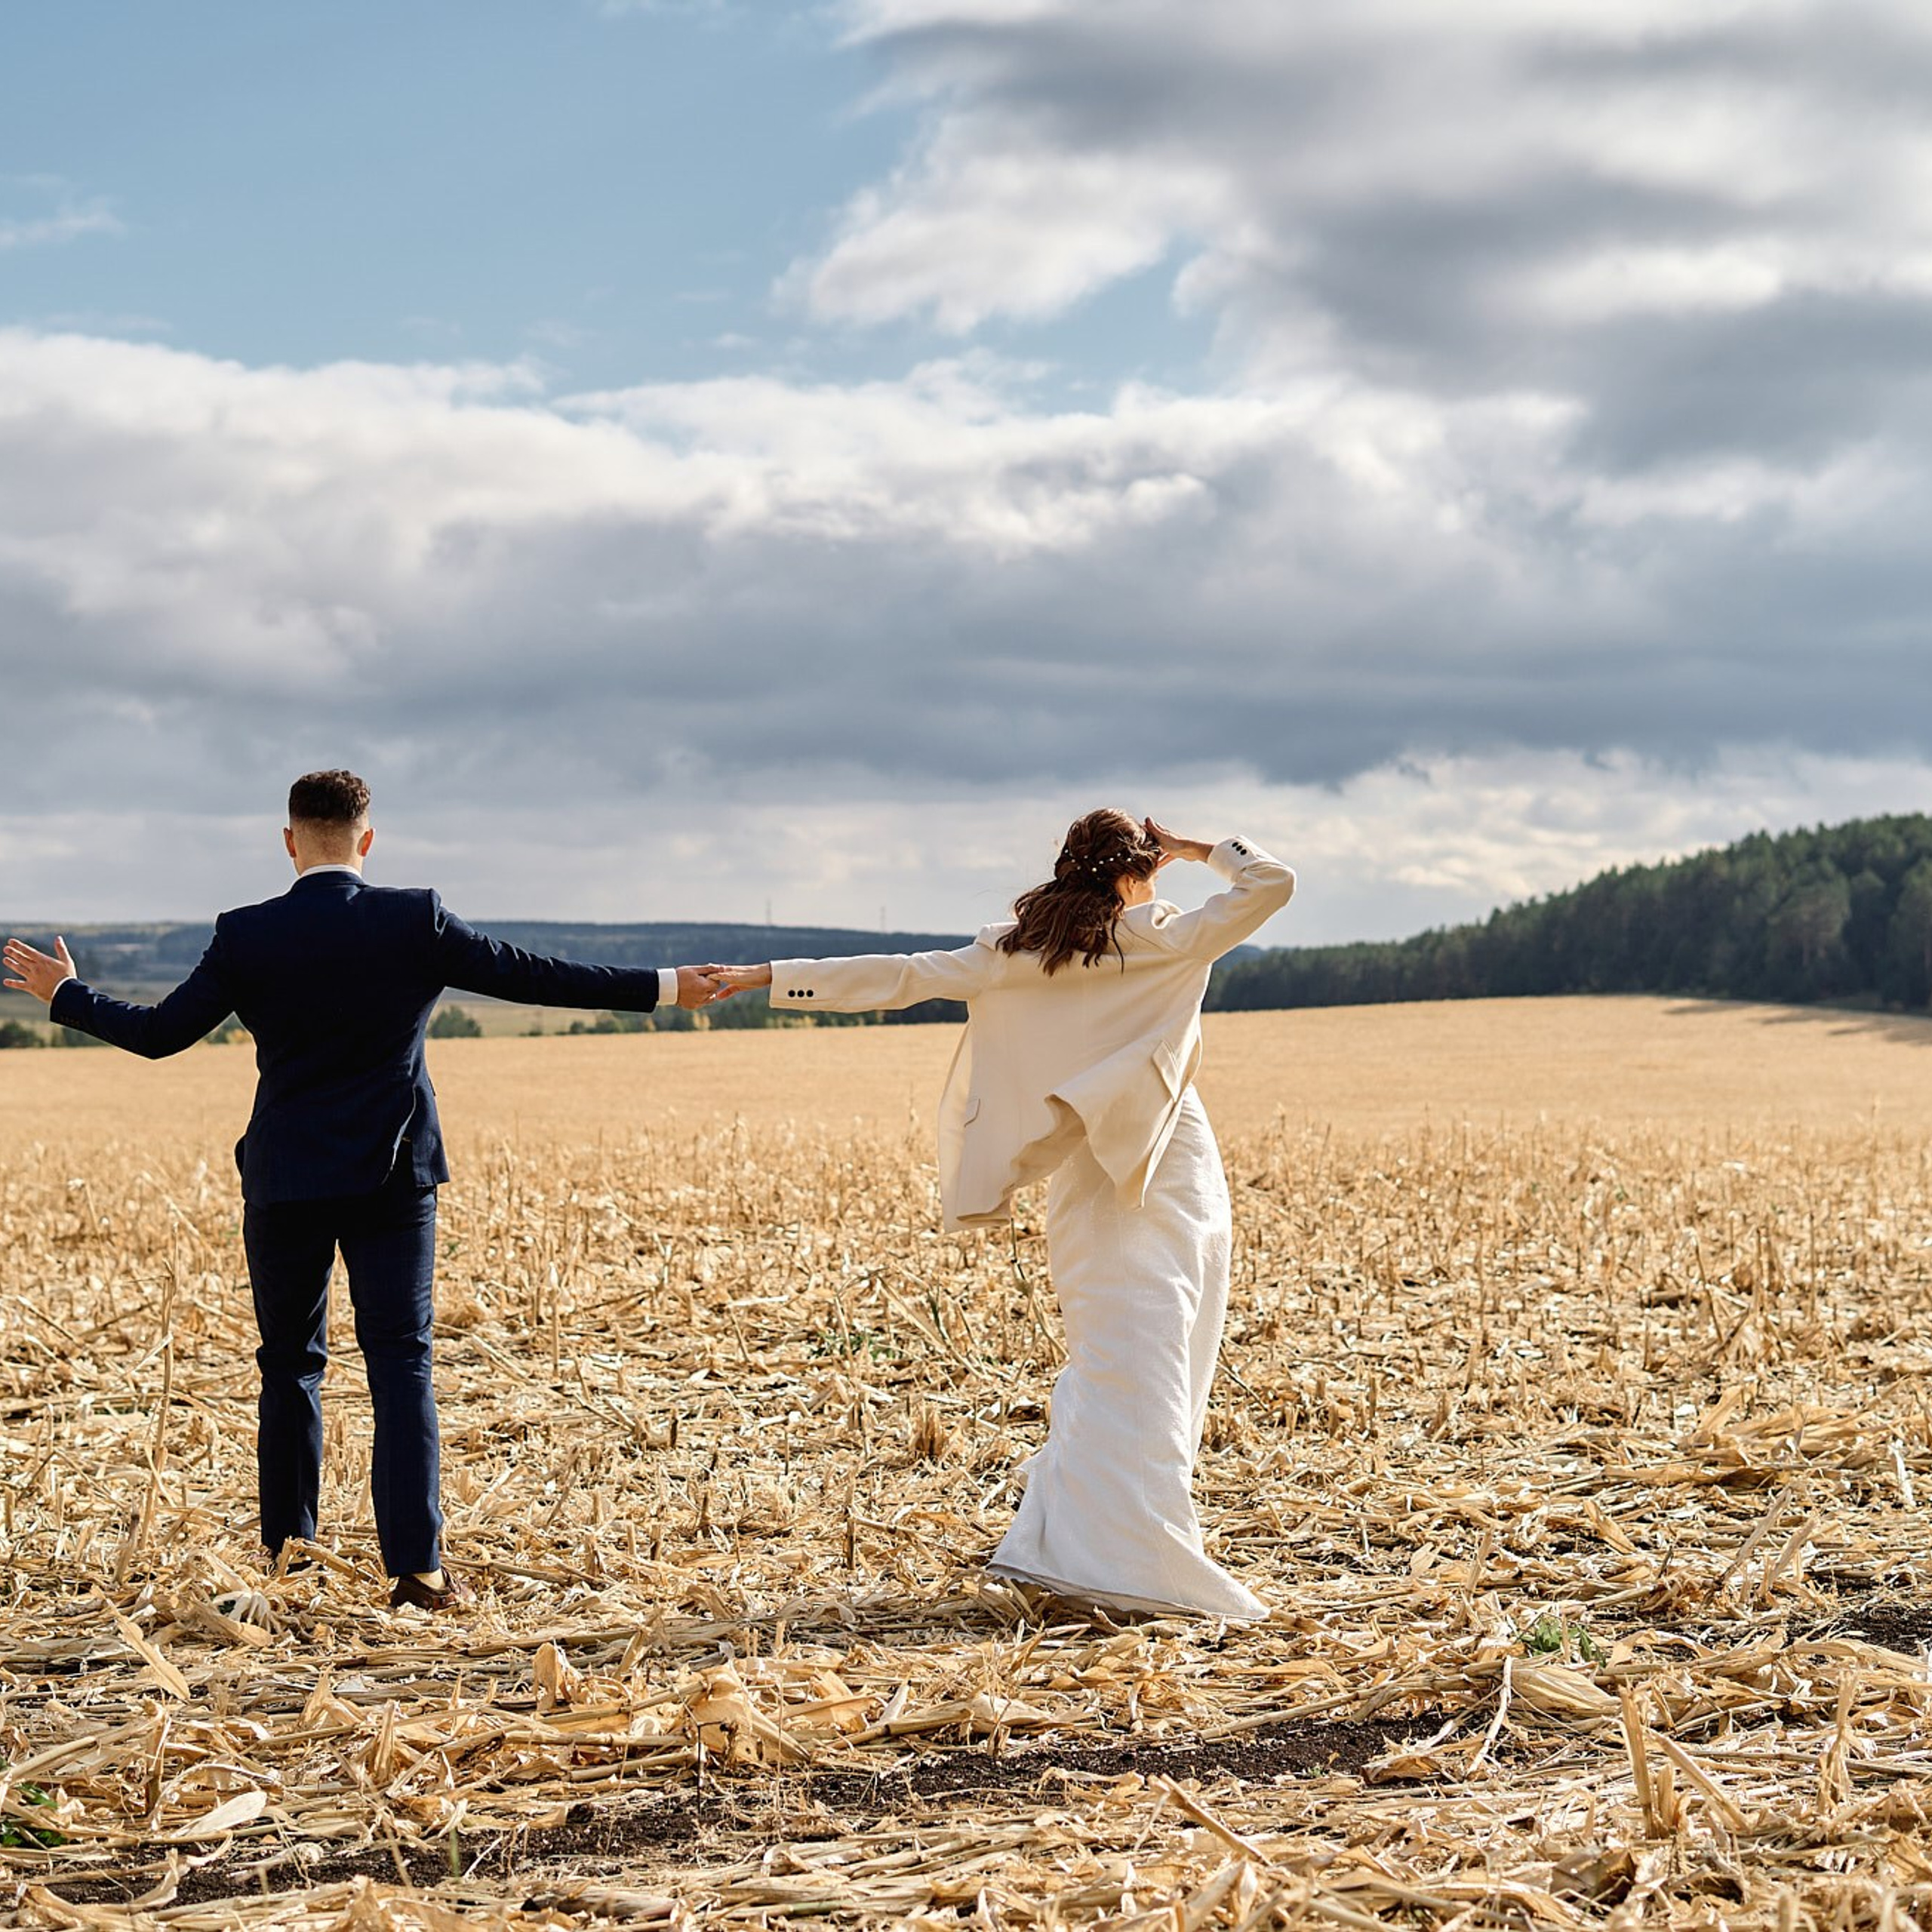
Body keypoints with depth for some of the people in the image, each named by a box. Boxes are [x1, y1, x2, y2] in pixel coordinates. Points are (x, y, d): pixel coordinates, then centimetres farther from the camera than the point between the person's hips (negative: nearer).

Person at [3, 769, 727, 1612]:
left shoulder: (247, 937, -5)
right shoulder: (417, 921, -6)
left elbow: (159, 1033, 1)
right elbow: (530, 976, -5)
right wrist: (663, 986, 2)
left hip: (284, 1183, 1)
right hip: (392, 1178, 0)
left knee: (290, 1366, 13)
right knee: (401, 1364, 0)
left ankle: (288, 1555, 19)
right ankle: (417, 1566, -6)